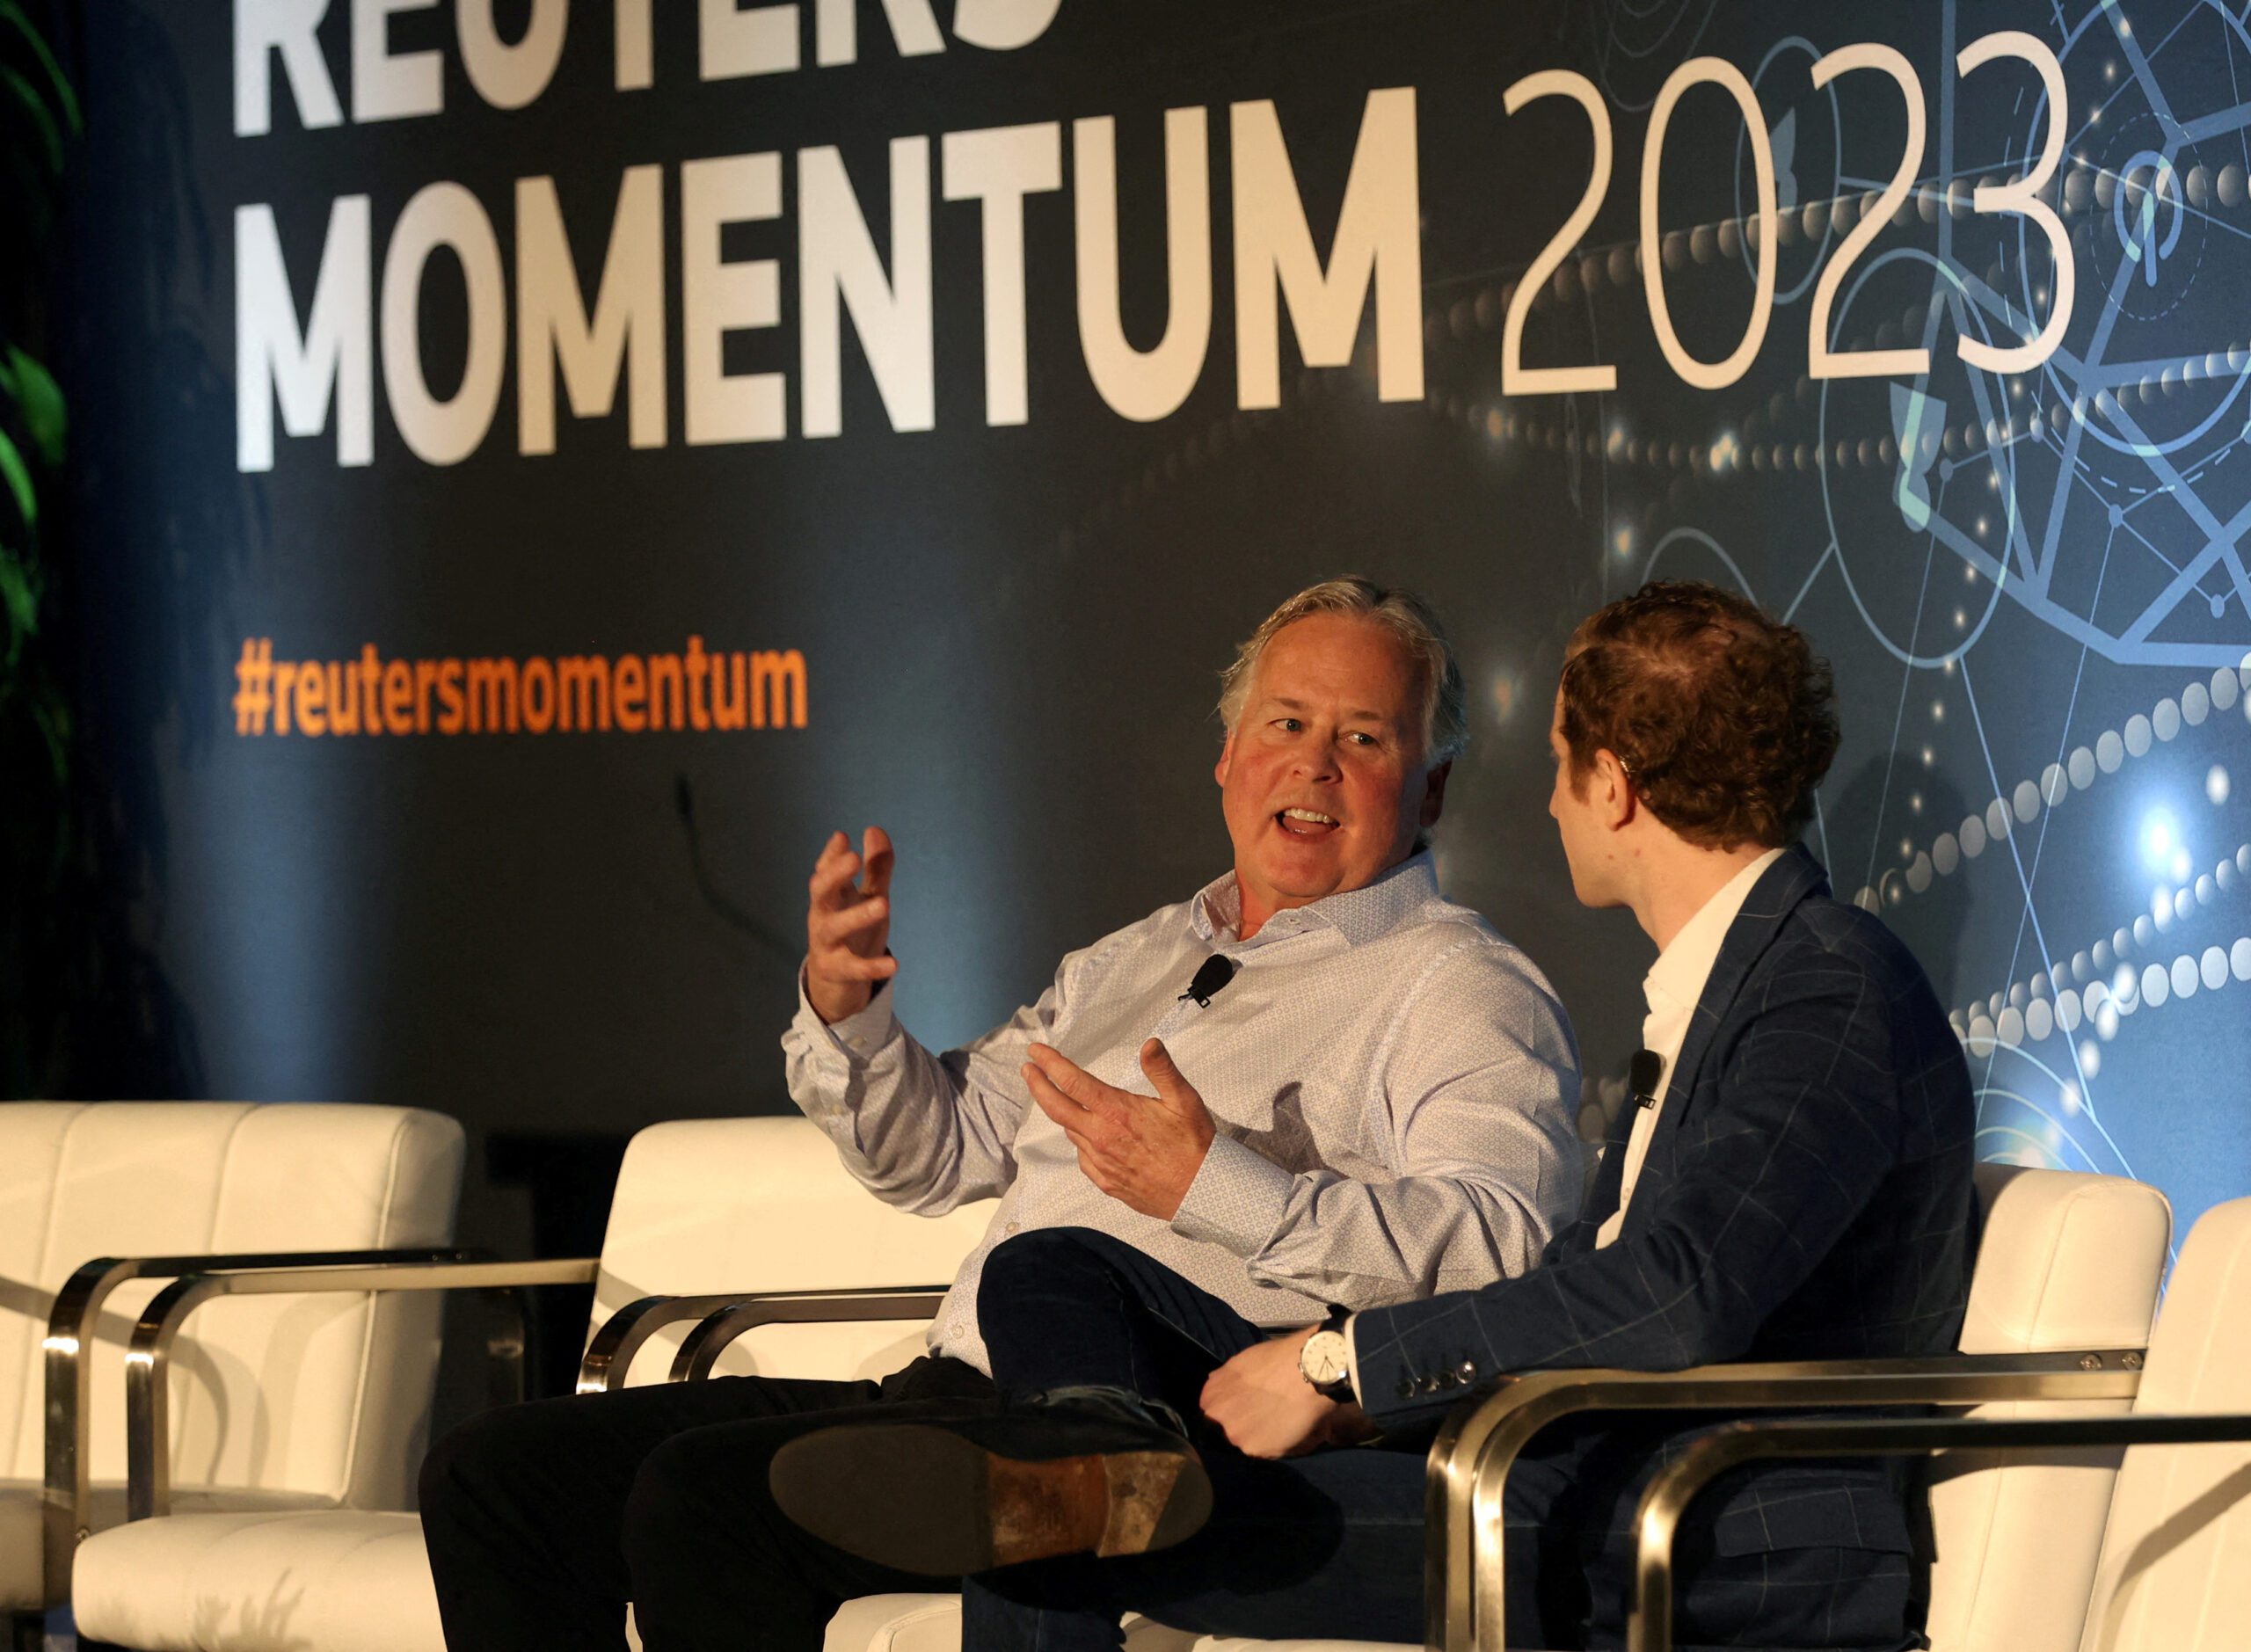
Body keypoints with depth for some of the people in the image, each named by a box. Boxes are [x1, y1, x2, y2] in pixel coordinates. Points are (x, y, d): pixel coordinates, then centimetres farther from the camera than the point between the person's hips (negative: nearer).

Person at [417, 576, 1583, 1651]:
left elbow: (1505, 1238, -18)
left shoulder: (1458, 989, 1)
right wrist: (844, 1011, 10)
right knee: (496, 1475, -2)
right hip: (948, 1387, 9)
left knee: (702, 1493, -30)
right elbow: (938, 1150, 31)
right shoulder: (1134, 962, 27)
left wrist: (1215, 1187, -26)